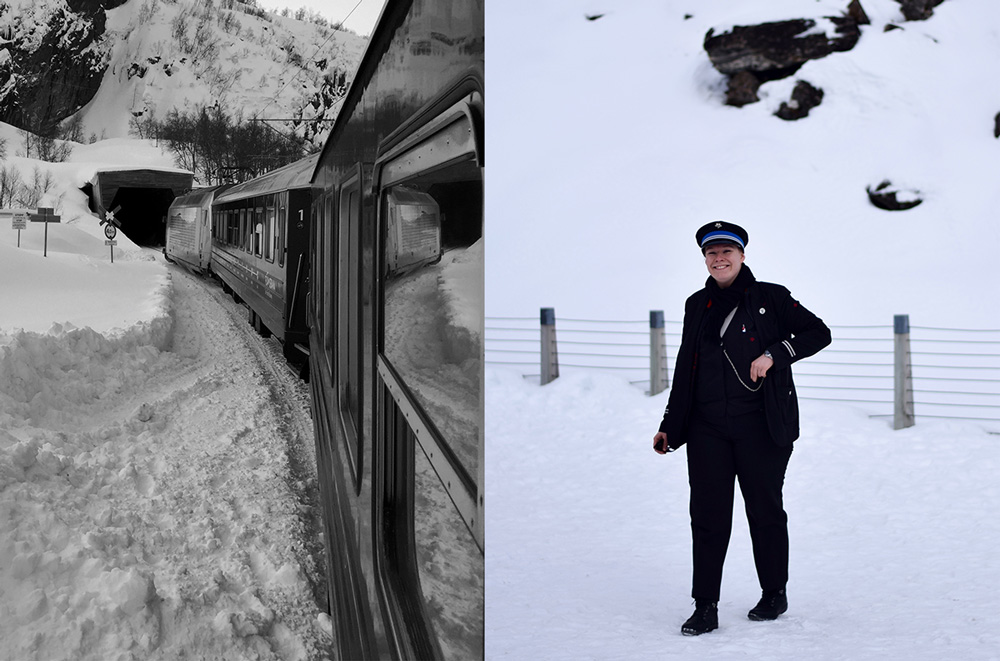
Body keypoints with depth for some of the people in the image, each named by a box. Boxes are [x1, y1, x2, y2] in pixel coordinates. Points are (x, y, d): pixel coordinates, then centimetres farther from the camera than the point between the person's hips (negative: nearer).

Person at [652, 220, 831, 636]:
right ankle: (705, 608, 3)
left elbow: (818, 333, -1)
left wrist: (774, 355, -15)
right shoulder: (697, 306, 12)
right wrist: (669, 426, 15)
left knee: (765, 510, 8)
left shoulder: (770, 299, 0)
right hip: (707, 429, 3)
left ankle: (775, 594, 25)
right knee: (707, 514, -2)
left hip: (760, 427, -3)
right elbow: (684, 370, 17)